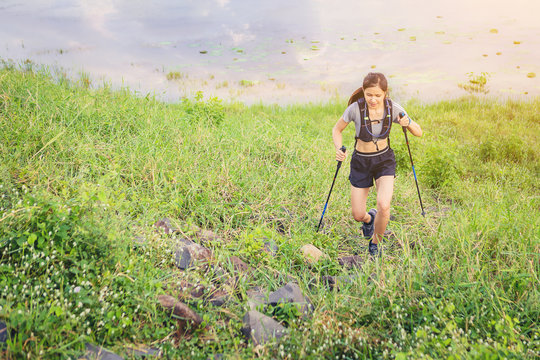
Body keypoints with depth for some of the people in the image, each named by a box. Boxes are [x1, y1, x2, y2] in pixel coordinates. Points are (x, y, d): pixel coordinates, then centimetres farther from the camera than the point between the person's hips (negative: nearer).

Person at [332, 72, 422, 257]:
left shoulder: (393, 108, -15)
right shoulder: (355, 108, -20)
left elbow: (419, 133, -6)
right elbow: (337, 130, -4)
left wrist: (408, 123, -28)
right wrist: (339, 150, -24)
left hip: (385, 159, 0)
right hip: (361, 162, 0)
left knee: (384, 206, -23)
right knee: (358, 216, 3)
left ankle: (375, 243, 9)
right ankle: (369, 218, 44)